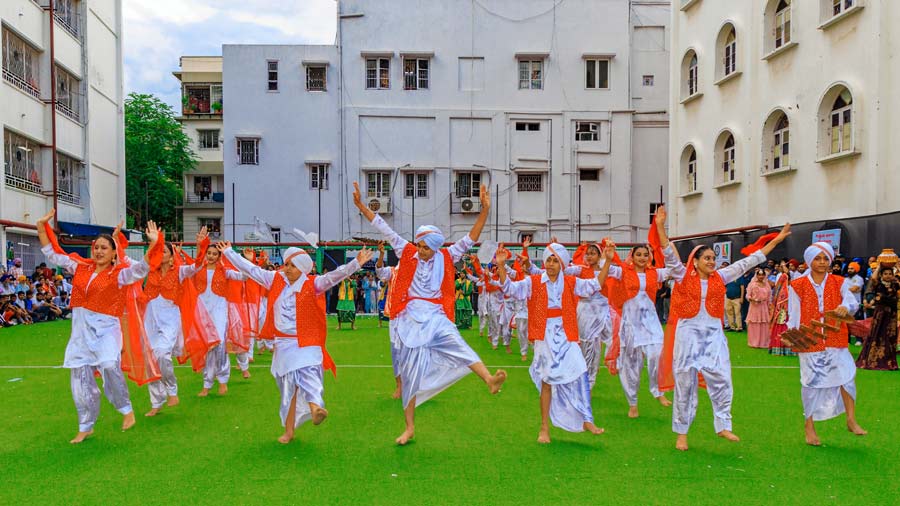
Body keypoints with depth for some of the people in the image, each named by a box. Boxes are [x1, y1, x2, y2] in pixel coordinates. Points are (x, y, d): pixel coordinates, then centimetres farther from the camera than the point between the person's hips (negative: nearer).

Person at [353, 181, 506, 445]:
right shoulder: (407, 253, 3)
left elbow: (469, 239, -3)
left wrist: (485, 210, -14)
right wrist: (361, 206, -2)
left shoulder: (446, 257, 2)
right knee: (409, 372, 6)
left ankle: (490, 379, -51)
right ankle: (410, 427, 16)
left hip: (436, 317, -1)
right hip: (410, 317, 1)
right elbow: (385, 229, 2)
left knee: (456, 344, -30)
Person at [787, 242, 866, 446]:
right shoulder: (798, 286, 1)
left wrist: (846, 307, -30)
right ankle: (810, 427, 13)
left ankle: (851, 420, 6)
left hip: (835, 339, 2)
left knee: (846, 374, -10)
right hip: (809, 340, -2)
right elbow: (793, 315, 1)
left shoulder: (839, 283, 7)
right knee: (811, 382, 2)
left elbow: (852, 302, -7)